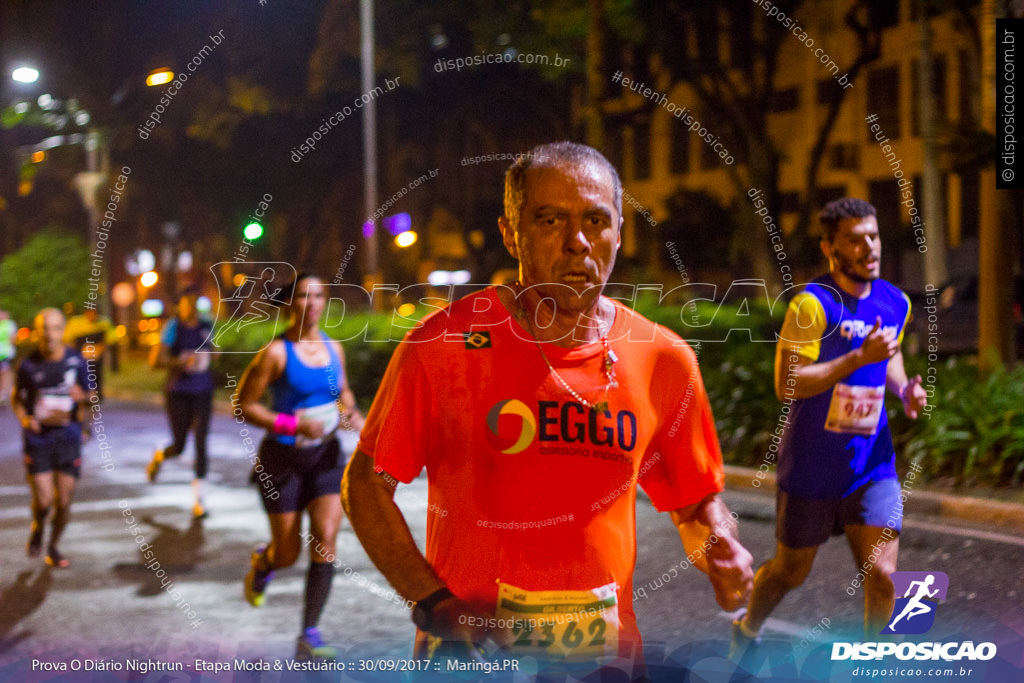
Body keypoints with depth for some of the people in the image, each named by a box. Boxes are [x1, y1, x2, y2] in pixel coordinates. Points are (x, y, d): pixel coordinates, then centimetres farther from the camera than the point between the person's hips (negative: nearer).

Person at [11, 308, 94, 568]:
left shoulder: (76, 361, -3)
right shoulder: (28, 365, -5)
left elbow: (91, 396, 5)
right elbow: (16, 397, 10)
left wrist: (82, 397, -19)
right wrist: (24, 419, -9)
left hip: (68, 436, 1)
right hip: (37, 437, -1)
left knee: (64, 502, 3)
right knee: (43, 500, -8)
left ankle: (53, 547, 27)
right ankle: (38, 527, 27)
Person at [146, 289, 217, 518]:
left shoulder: (206, 325, 4)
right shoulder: (173, 327, -10)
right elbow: (154, 361, -16)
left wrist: (207, 359, 4)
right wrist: (182, 362, -27)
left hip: (202, 393, 3)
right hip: (178, 393, -3)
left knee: (201, 444, -5)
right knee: (179, 447, 2)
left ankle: (198, 499, -1)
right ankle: (159, 457, 40)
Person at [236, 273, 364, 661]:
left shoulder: (333, 348, 2)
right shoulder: (276, 353, -14)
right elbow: (244, 404, -12)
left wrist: (352, 414, -2)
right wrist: (292, 425, -22)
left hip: (326, 455, 4)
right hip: (283, 458, -4)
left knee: (325, 540, -11)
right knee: (288, 554, 5)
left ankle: (309, 637, -3)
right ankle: (262, 561, 45)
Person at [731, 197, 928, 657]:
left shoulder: (896, 303, 3)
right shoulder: (812, 304, -17)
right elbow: (787, 385, -25)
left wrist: (904, 388, 2)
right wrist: (858, 357, -30)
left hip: (872, 464, 4)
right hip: (811, 465, -4)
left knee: (881, 574, -6)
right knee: (791, 571, 13)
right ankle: (745, 632, 42)